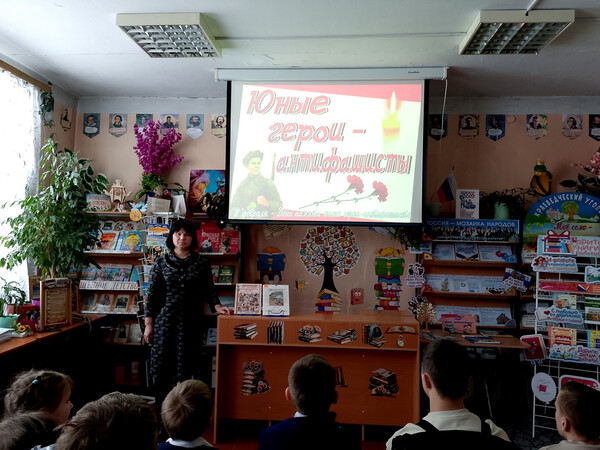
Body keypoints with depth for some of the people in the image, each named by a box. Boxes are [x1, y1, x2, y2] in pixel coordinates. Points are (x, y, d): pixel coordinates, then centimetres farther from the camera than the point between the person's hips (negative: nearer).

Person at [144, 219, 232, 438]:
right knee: (161, 368, 1)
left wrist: (217, 306, -12)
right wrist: (148, 324, 1)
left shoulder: (202, 263, 4)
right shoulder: (161, 262, 4)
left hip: (190, 322, 0)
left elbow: (209, 290, 6)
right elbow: (152, 294, 4)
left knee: (187, 369, 0)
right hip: (165, 320, 1)